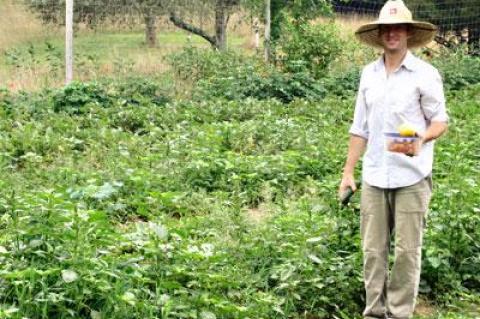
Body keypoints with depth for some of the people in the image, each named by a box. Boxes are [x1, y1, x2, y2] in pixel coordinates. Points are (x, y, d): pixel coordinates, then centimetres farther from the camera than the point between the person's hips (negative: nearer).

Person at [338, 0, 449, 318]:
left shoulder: (425, 74, -2)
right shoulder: (368, 74, 11)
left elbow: (440, 120, 0)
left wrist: (421, 139, -22)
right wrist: (348, 172, 10)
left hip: (412, 177, -4)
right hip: (374, 177, 4)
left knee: (407, 250, 0)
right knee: (373, 250, 6)